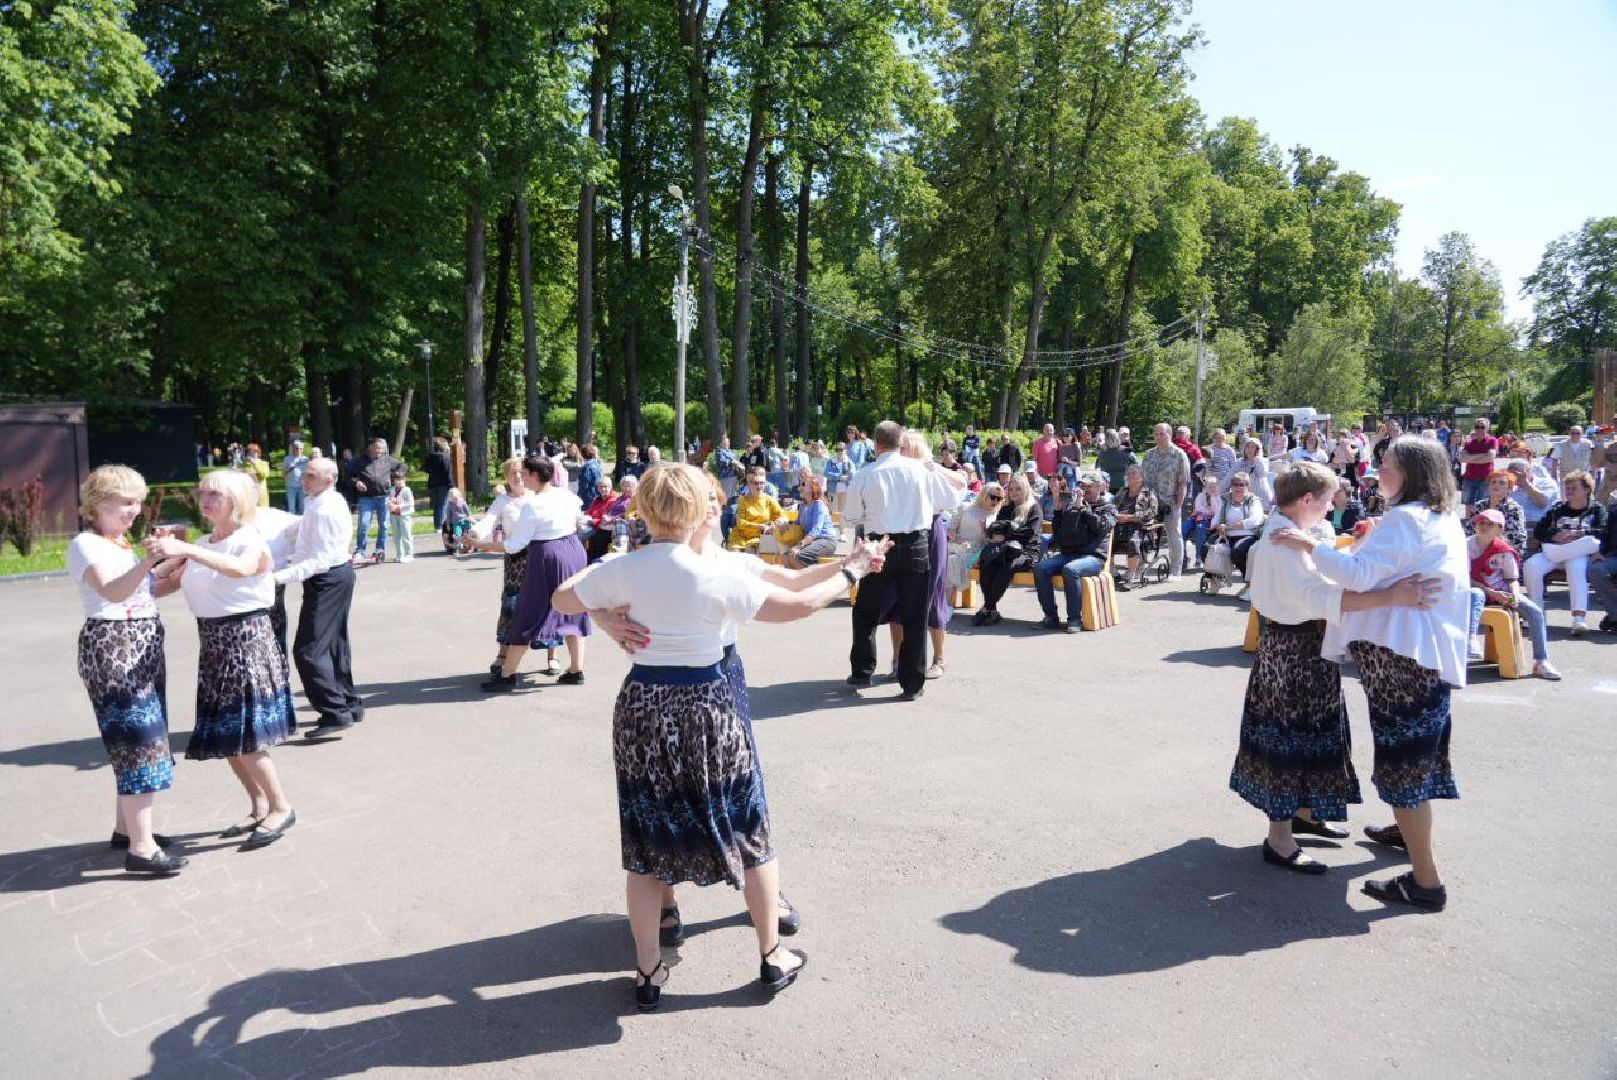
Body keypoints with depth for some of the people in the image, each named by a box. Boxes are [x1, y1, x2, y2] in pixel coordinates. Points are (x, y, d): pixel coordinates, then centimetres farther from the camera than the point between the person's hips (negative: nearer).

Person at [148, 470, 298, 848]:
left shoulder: (251, 541, -10)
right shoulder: (202, 545, 13)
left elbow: (241, 567, -34)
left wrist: (186, 550, -42)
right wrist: (167, 556, -6)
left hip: (246, 637, -8)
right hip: (212, 642, 8)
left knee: (243, 735, -8)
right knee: (225, 735, 11)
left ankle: (281, 808, 5)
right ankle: (259, 807, 25)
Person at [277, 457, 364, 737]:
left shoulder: (323, 511, -22)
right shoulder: (333, 501, 10)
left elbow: (320, 561, -27)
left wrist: (280, 576, -31)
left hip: (327, 580, -11)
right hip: (338, 575, 11)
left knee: (308, 650, -9)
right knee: (334, 644, 19)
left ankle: (335, 714, -7)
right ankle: (350, 705, 29)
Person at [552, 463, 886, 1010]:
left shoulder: (620, 570, -7)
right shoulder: (719, 576, -15)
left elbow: (562, 600, 8)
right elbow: (797, 604, -10)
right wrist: (849, 572, 3)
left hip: (642, 705, 3)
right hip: (708, 708, -2)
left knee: (645, 843, 16)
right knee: (750, 835, 15)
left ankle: (648, 972, 24)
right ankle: (772, 957, 28)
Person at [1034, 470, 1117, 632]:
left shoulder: (1108, 509, 15)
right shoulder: (1072, 506, 27)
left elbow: (1102, 527, -7)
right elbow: (1058, 532, 25)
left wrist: (1082, 507, -5)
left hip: (1093, 556, -5)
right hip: (1067, 553, 5)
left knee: (1070, 569, -37)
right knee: (1039, 567, -23)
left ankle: (1075, 619, -28)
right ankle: (1051, 617, -19)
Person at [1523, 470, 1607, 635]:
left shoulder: (1597, 509, 17)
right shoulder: (1557, 509, 25)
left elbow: (1603, 532, -1)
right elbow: (1538, 531, 14)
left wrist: (1575, 533, -10)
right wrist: (1556, 536, -5)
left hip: (1579, 553, -3)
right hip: (1552, 551, 3)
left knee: (1576, 566, -39)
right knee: (1531, 565, -29)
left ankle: (1579, 618, -47)